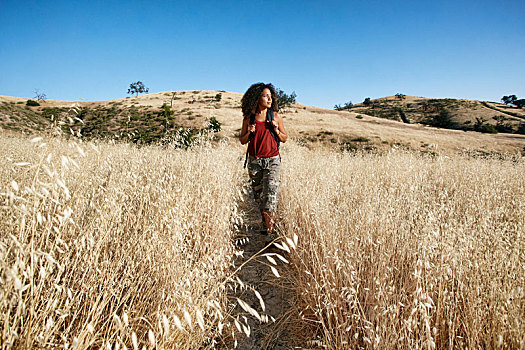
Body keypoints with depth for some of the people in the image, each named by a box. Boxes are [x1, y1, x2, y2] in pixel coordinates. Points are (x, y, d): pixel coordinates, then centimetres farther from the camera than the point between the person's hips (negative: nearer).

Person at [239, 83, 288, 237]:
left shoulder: (275, 116, 1)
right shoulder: (248, 118, 2)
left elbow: (285, 139, 8)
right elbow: (242, 140, 9)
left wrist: (276, 130, -11)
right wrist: (249, 132, -11)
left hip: (272, 160, -2)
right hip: (254, 161, 2)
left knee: (270, 195, -13)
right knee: (258, 195, 12)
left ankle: (269, 230, -8)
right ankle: (265, 221, 33)